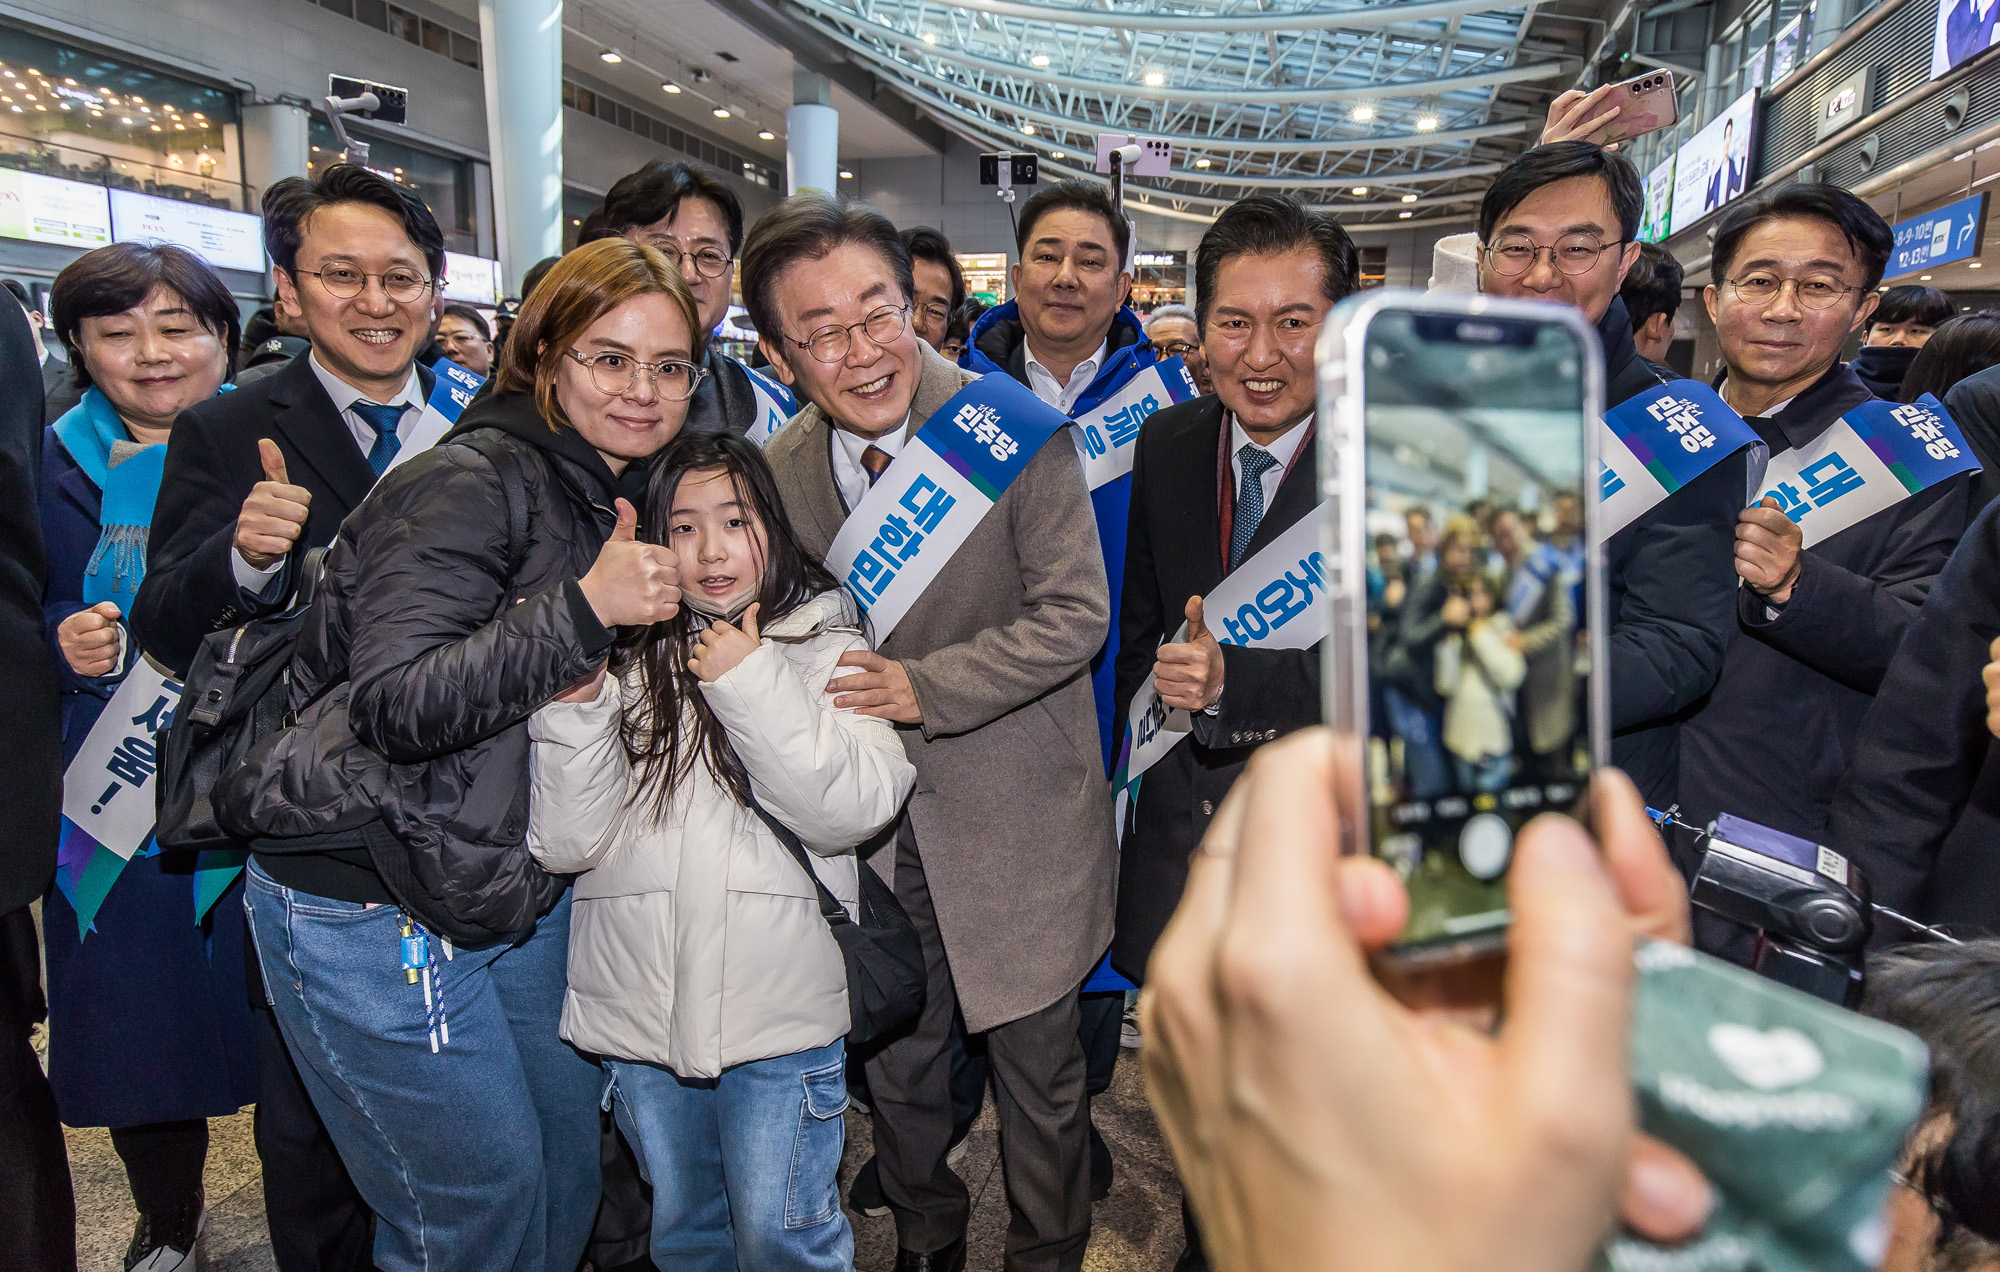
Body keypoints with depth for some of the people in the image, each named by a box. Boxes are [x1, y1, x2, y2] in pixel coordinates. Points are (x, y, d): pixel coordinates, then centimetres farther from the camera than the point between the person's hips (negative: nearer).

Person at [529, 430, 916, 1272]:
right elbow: (565, 845, -3)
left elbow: (855, 808, -15)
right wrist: (574, 703, -17)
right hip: (640, 1009, 3)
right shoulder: (619, 657, 2)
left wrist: (751, 684, -20)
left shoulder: (824, 645, -2)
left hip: (778, 1010, -3)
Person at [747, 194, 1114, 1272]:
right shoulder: (782, 467, -2)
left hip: (1012, 808, -4)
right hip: (873, 819, 4)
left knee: (1037, 1067, 12)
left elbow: (1075, 615, -17)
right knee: (895, 1063, 21)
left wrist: (928, 687, -25)